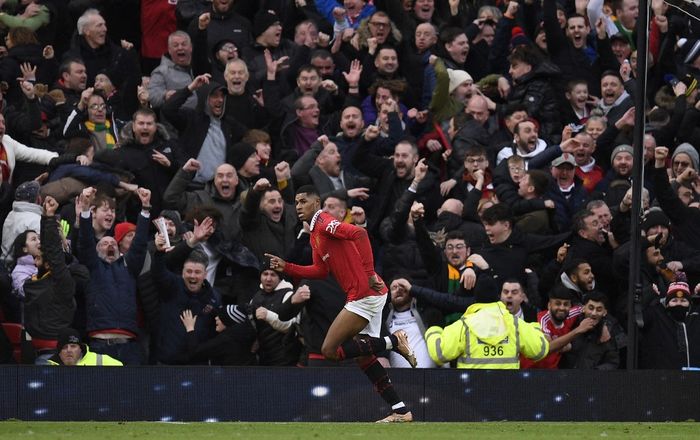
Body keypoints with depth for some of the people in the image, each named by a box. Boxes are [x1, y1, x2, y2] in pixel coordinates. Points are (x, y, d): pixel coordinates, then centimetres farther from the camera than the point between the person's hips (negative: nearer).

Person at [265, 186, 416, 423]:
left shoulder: (324, 223, -12)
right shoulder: (314, 234, 19)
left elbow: (359, 234, -26)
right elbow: (320, 270, 25)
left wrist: (369, 273, -27)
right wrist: (286, 267, 16)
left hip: (364, 294, -10)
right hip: (369, 295, 10)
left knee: (330, 350, -7)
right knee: (364, 356, 13)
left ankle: (393, 342, -8)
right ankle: (401, 411, 12)